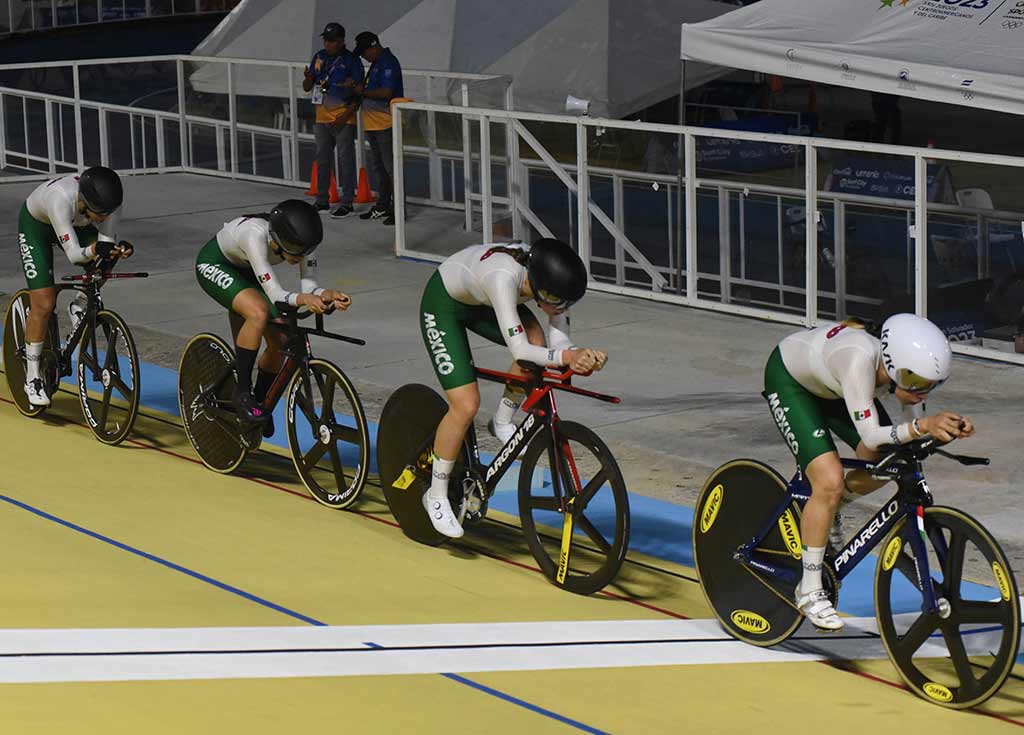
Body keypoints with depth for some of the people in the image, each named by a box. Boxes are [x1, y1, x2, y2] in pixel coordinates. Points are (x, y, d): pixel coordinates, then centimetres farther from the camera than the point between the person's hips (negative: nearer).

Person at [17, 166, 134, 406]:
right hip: (36, 225, -5)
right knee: (44, 305, -12)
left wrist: (118, 249, -48)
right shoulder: (61, 198, -44)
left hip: (77, 224, 5)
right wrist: (95, 250, -63)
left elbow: (106, 241, -26)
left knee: (109, 256, -24)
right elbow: (74, 255, -44)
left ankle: (80, 305, 2)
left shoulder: (110, 198, -32)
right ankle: (32, 378, 2)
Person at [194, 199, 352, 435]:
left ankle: (260, 403, 17)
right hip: (214, 265, -6)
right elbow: (275, 294, -45)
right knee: (258, 312, -32)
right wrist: (303, 299, -62)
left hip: (245, 271, 6)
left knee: (280, 340, -6)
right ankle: (242, 393, -20)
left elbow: (309, 287, -26)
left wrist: (328, 295, -47)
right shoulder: (256, 235, -41)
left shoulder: (299, 241, -25)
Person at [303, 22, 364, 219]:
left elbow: (359, 95, -9)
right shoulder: (319, 57, 7)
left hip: (343, 119, -6)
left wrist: (345, 116, -18)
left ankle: (347, 203, 4)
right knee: (322, 159, 12)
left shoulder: (351, 61, -9)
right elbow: (307, 88, 11)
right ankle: (322, 200, 21)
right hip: (322, 117, 6)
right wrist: (308, 78, -13)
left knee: (346, 160, -2)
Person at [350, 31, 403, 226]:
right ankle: (383, 206, 24)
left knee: (390, 166, -8)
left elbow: (386, 93, -23)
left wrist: (364, 91, -13)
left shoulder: (388, 64, -15)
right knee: (377, 166, 15)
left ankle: (399, 209, -5)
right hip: (373, 122, 10)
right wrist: (359, 87, 8)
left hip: (386, 124, -10)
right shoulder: (376, 63, 17)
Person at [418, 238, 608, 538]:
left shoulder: (553, 282, -25)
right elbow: (519, 349, -47)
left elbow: (558, 341, -23)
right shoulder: (503, 277, -43)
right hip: (443, 303, -6)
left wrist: (582, 356, -44)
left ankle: (503, 423, 3)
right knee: (466, 405, -15)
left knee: (537, 341, -22)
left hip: (481, 302, 6)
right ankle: (436, 496, 4)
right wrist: (567, 357, -60)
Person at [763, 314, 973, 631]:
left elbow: (914, 426, -17)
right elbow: (870, 436, -46)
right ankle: (810, 590, -4)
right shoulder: (860, 359, -43)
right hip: (789, 379, -7)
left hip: (829, 384, 7)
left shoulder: (910, 365, -25)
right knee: (830, 482, -19)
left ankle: (822, 508, 22)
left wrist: (945, 428, -37)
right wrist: (922, 426, -60)